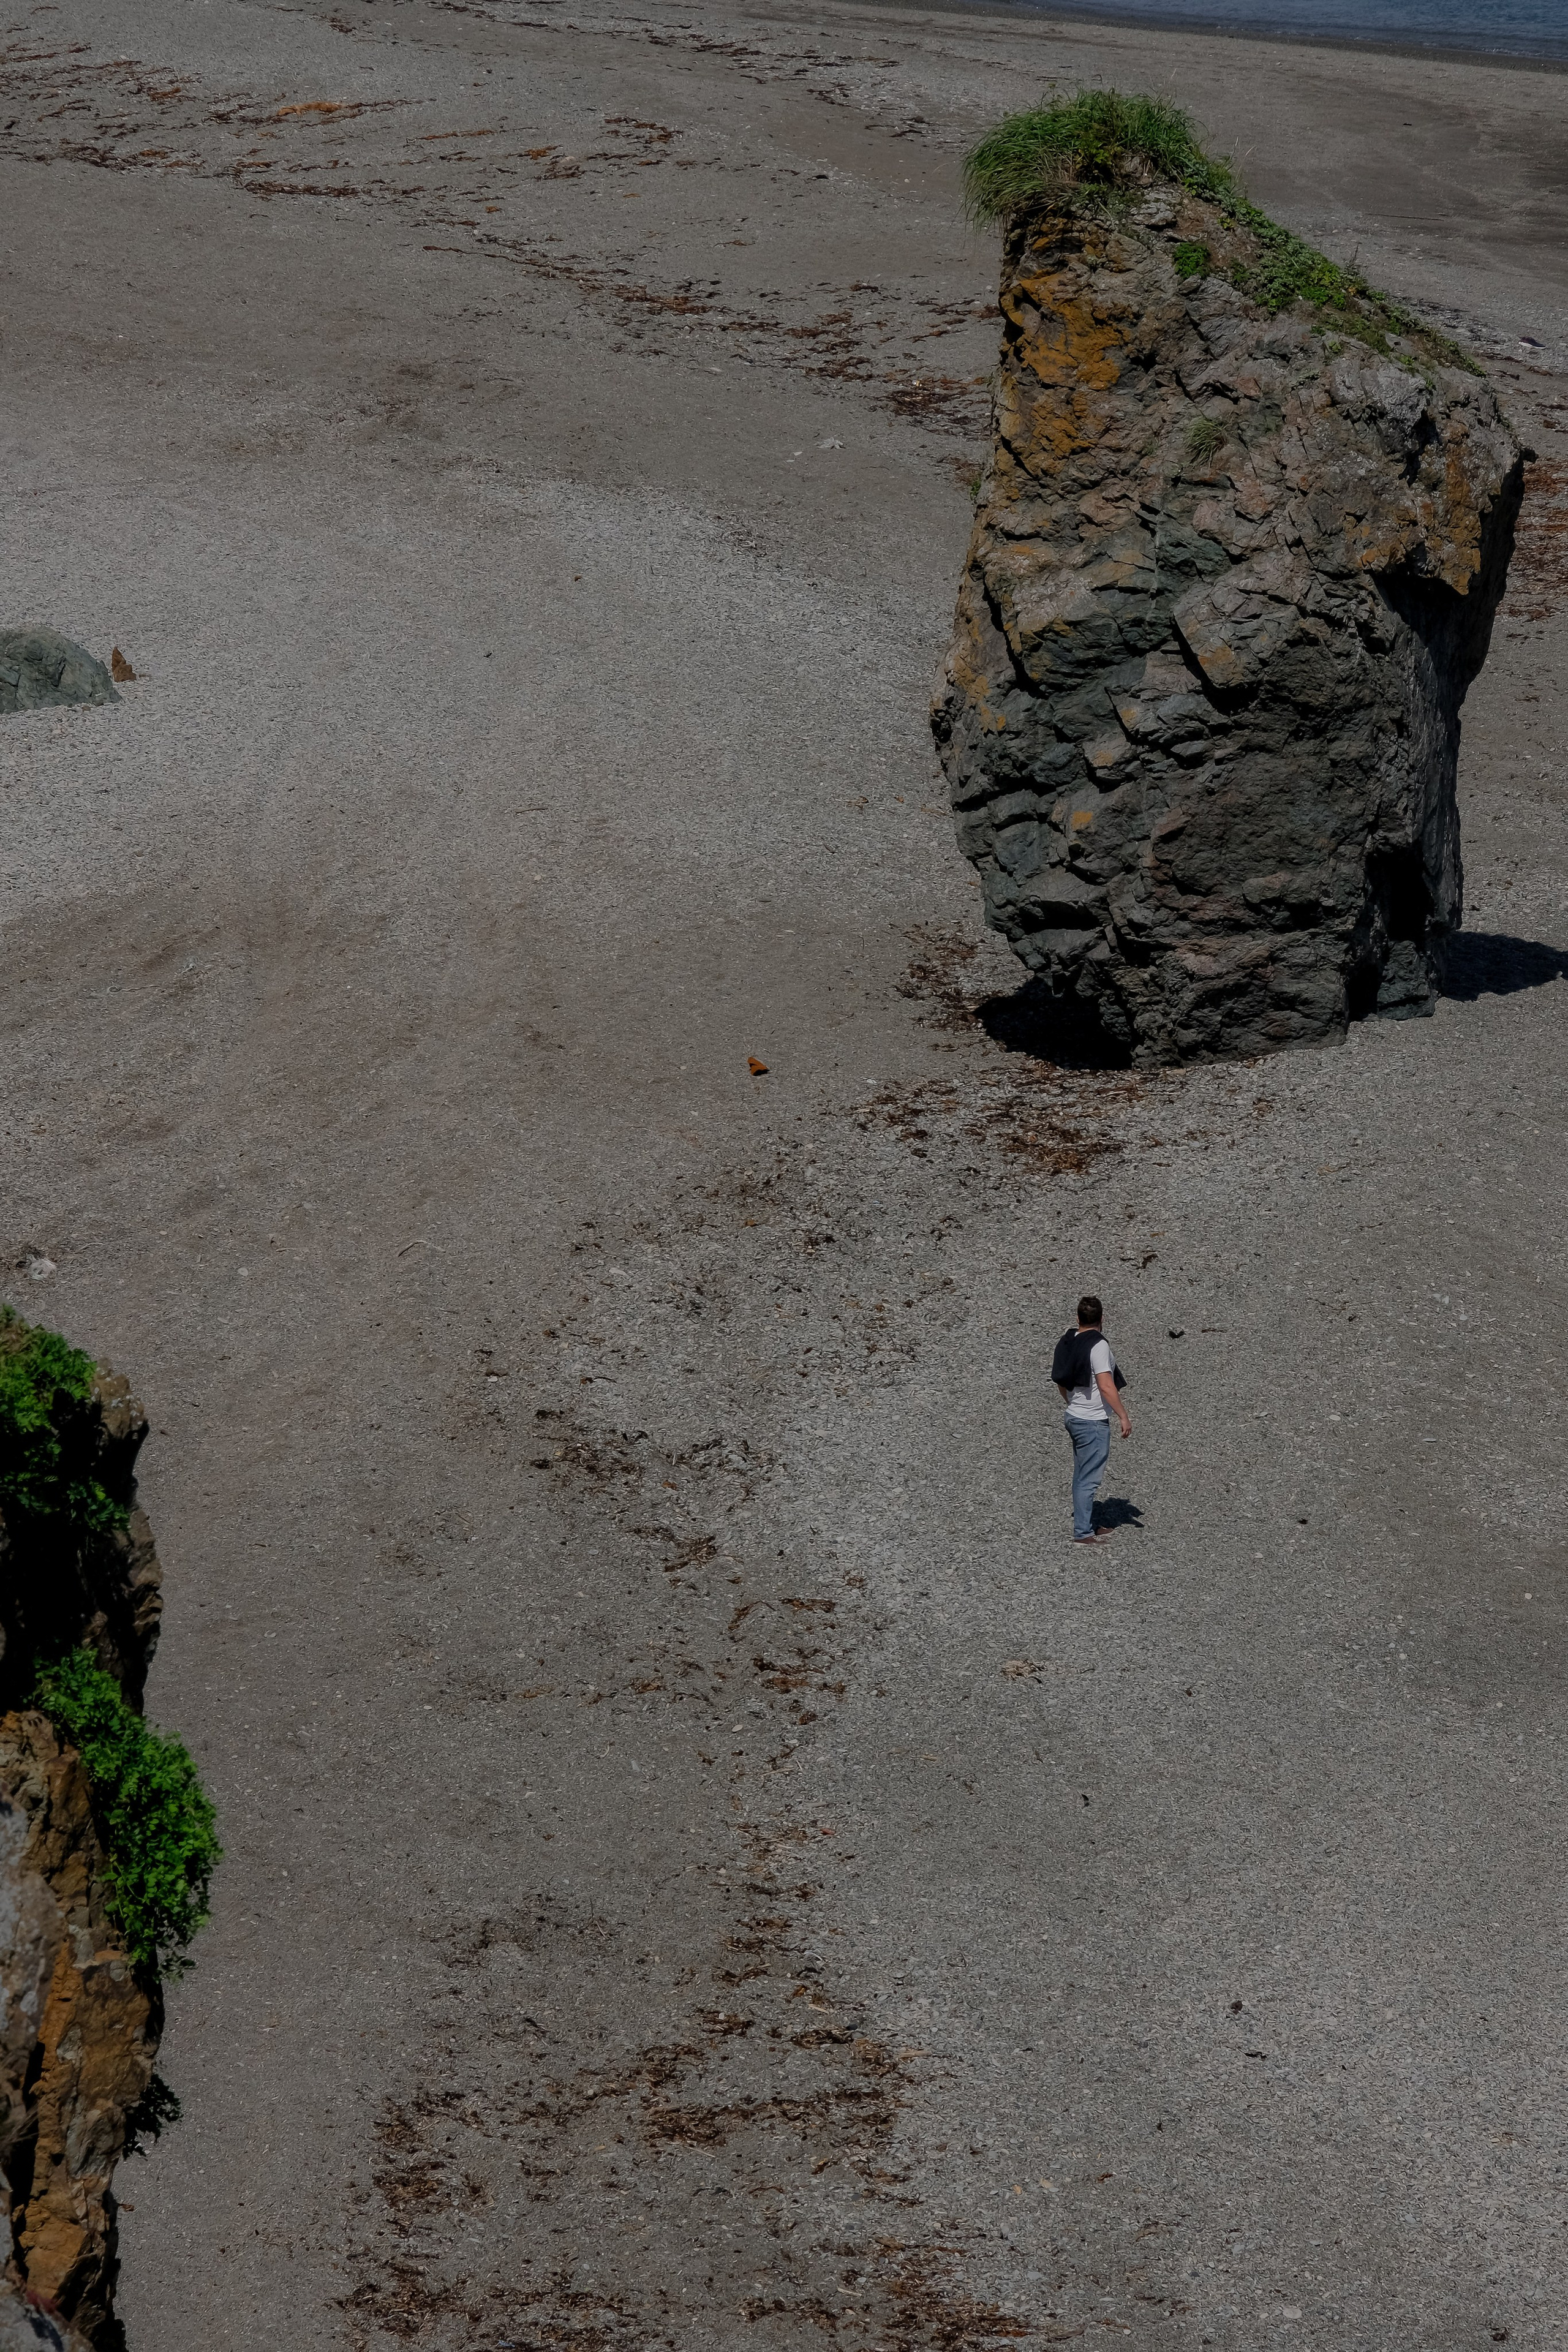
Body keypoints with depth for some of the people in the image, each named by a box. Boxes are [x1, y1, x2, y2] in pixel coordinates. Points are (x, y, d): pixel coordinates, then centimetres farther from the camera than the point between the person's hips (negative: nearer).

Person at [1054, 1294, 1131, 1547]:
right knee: (1089, 1479, -5)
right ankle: (1083, 1533, -3)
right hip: (1093, 1422, -9)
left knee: (1081, 1476, 17)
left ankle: (1086, 1525, 27)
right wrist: (1123, 1416, -17)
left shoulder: (1068, 1342, 7)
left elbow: (1061, 1381, 18)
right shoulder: (1098, 1345, -18)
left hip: (1074, 1417, 9)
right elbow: (1106, 1386, -22)